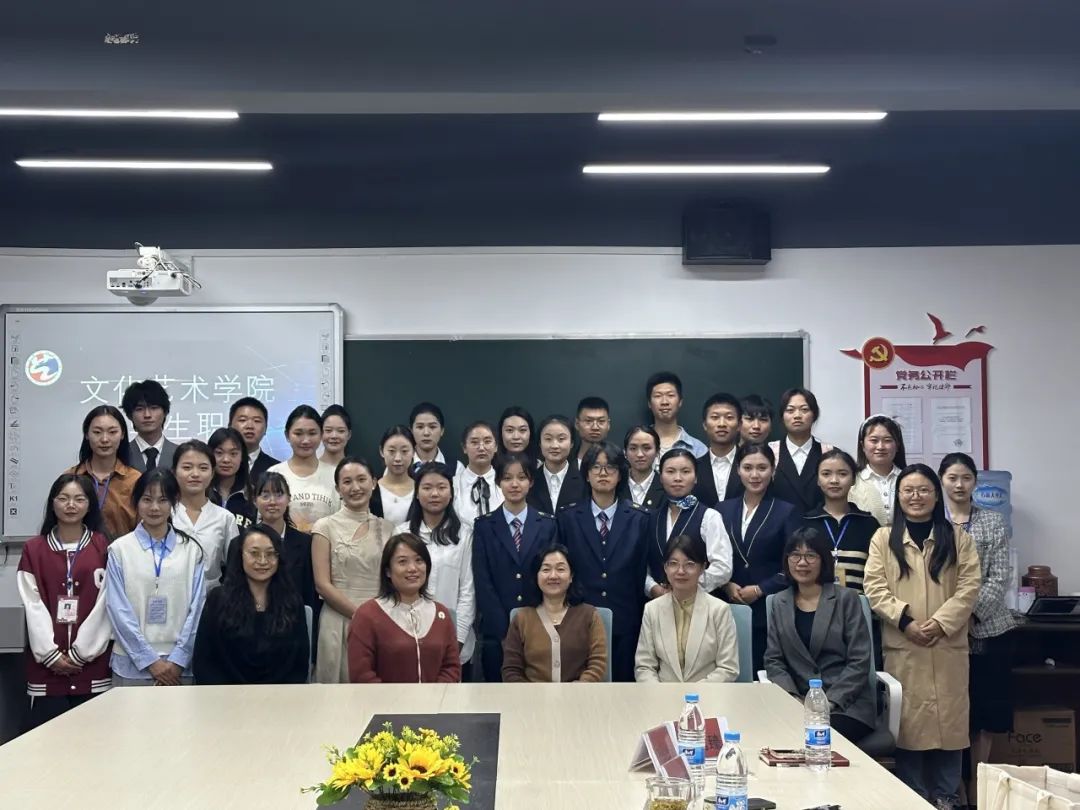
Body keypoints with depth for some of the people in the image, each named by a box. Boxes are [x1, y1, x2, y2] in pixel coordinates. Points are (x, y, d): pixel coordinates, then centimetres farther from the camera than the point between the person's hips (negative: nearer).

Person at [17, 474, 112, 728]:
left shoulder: (103, 547, 4)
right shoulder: (33, 549, 7)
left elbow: (104, 604, -2)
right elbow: (33, 606, 1)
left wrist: (80, 652, -7)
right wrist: (50, 653, -8)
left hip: (92, 660, -1)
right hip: (47, 662, 1)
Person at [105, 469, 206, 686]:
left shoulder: (191, 550, 3)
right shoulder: (120, 550, 1)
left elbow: (196, 608, 1)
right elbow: (118, 610, -2)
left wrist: (178, 660, -7)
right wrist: (150, 660, -7)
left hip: (180, 667, 1)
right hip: (133, 665, -1)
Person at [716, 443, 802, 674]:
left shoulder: (786, 512, 4)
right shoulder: (722, 510, 12)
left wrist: (760, 590, -9)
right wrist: (727, 585, -5)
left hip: (769, 612, -2)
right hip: (730, 609, 2)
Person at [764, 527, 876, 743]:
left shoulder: (846, 598, 2)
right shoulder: (780, 603, 12)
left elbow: (860, 662, -3)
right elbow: (773, 660, 8)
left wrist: (829, 702, -14)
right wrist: (794, 699, -9)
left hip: (847, 705, -2)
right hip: (799, 704, 2)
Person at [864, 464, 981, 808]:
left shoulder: (958, 538, 9)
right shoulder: (883, 538, 8)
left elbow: (969, 587, 0)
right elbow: (875, 588, -1)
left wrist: (940, 622, -14)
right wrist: (906, 621, -14)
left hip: (948, 645, 1)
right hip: (902, 647, 0)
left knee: (948, 719, 3)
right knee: (907, 721, 2)